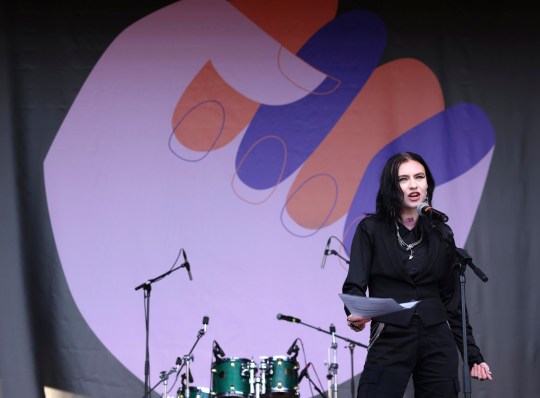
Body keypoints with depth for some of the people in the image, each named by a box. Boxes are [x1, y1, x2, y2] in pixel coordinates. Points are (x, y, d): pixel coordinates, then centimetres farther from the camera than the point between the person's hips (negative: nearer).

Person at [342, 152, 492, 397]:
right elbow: (354, 285, -7)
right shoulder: (371, 229, 1)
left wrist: (472, 355, 8)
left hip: (437, 345, 3)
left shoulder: (441, 234, 10)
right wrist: (355, 313, -30)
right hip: (389, 343, -3)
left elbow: (452, 300, 12)